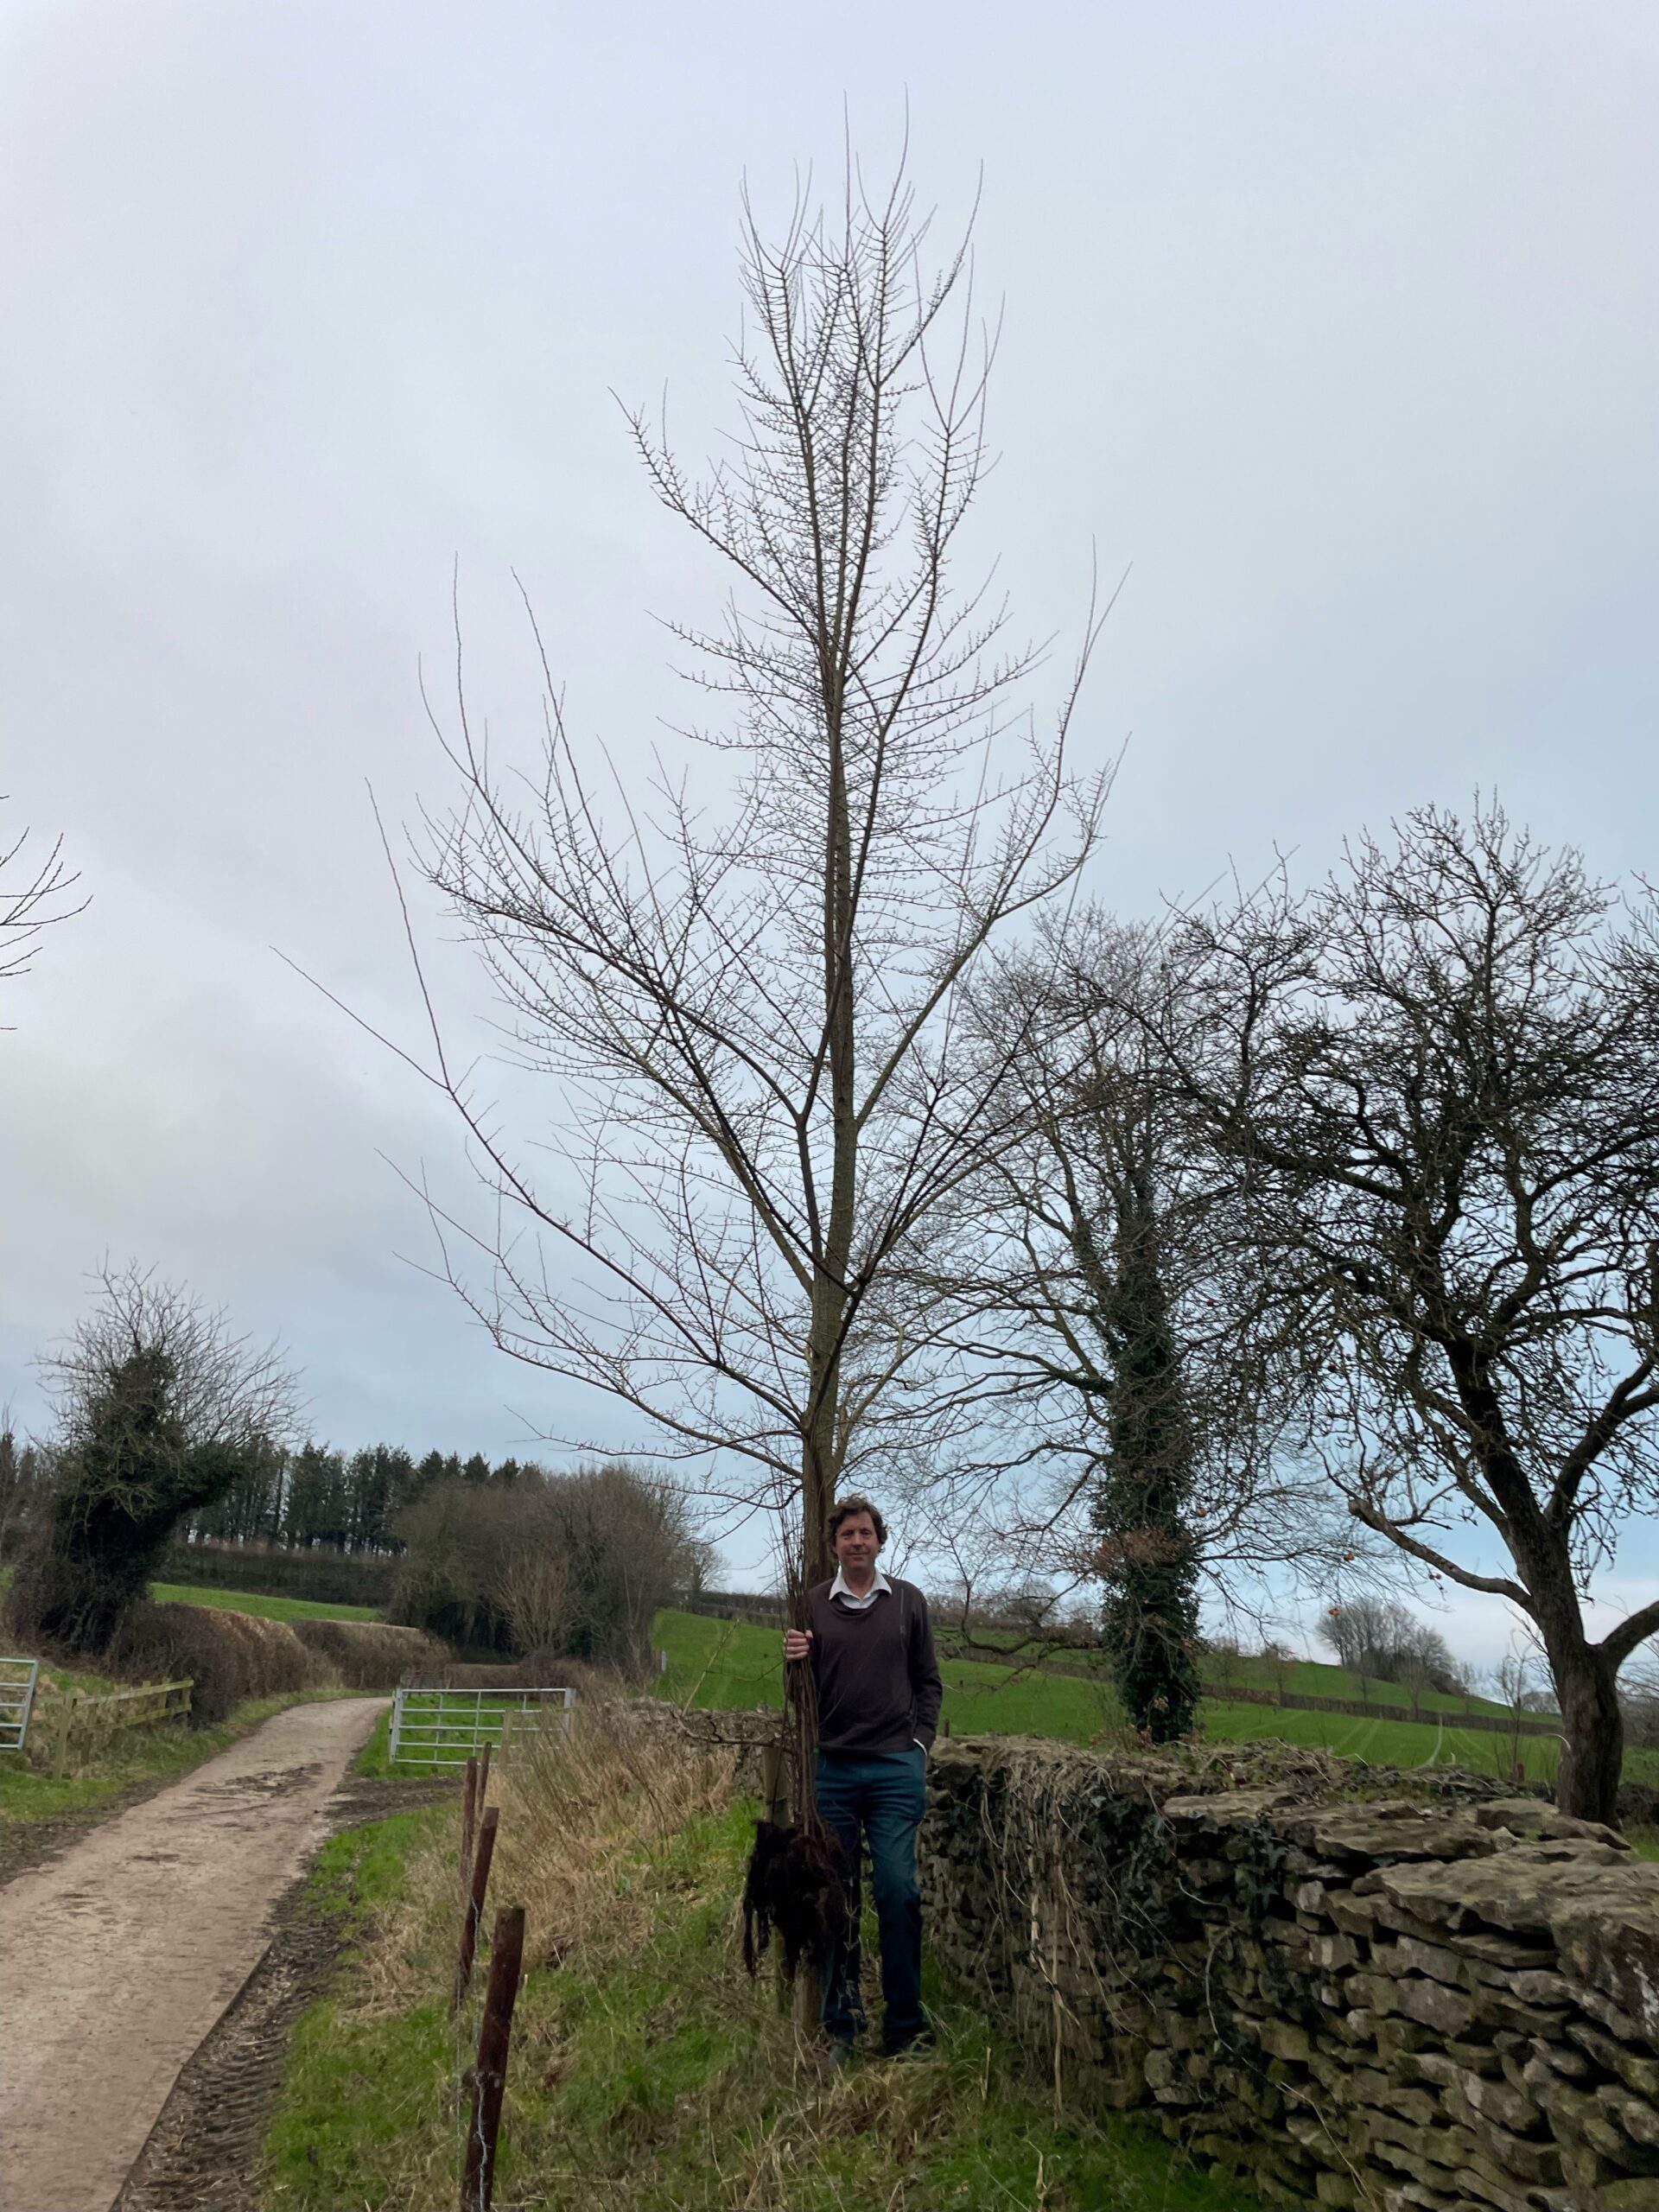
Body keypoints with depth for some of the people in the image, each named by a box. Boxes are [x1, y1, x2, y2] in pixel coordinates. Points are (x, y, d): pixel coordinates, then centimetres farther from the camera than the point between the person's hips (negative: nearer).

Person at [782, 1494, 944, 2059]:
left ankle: (906, 2027, 12)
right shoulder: (812, 1605, 4)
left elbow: (928, 1682, 10)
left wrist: (920, 1743, 0)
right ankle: (839, 2024, 21)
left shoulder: (908, 1601, 5)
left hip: (896, 1768, -1)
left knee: (898, 1892, -3)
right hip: (830, 1769, 1)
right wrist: (794, 1662, -12)